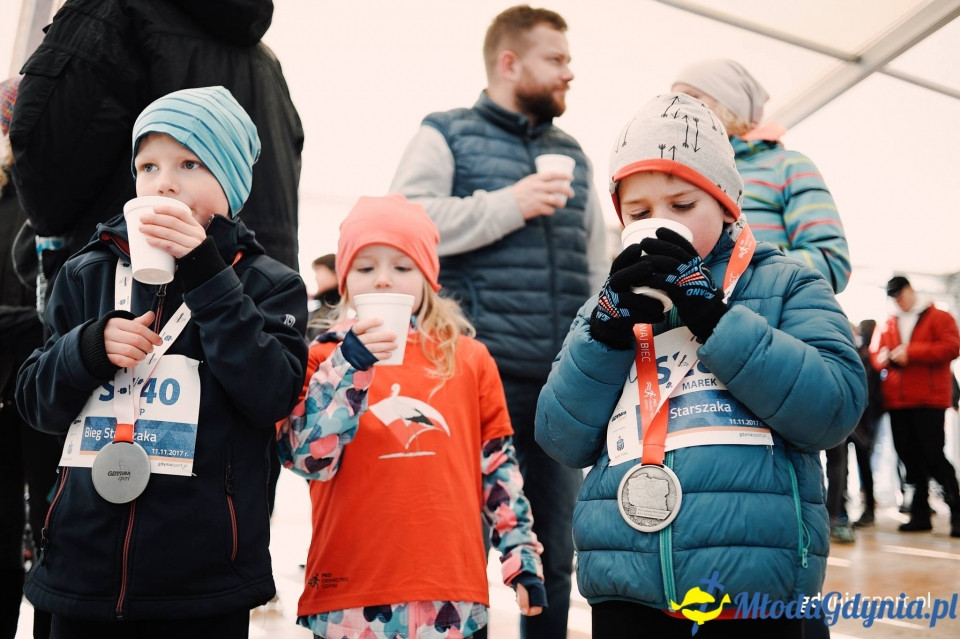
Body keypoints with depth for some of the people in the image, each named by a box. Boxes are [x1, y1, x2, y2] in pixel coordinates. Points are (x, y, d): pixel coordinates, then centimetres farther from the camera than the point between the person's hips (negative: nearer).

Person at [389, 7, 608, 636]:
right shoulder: (447, 134, 6)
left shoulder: (573, 154, 21)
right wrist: (510, 204, -10)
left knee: (555, 554, 12)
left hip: (566, 385, 5)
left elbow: (598, 262, 21)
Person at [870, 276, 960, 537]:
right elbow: (875, 352, 17)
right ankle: (920, 514, 14)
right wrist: (883, 357, -8)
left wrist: (911, 352, -16)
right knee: (910, 458, 7)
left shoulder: (938, 318, 3)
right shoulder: (888, 325, 18)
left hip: (928, 400, -5)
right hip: (897, 402, 5)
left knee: (933, 455, -10)